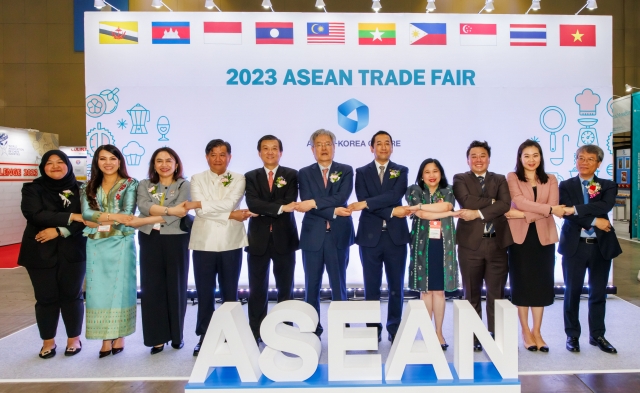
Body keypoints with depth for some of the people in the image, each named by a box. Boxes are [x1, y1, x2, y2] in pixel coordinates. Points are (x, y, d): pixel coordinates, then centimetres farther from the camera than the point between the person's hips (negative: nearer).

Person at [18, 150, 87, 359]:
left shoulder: (80, 189, 4)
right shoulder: (33, 188, 1)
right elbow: (34, 214, -15)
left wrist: (59, 230, -18)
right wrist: (71, 217, -18)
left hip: (73, 251, 0)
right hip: (41, 252, 0)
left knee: (72, 295, 6)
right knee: (46, 297, 7)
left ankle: (74, 338, 23)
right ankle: (48, 341, 24)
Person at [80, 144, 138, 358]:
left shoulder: (130, 184, 0)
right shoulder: (89, 187, 10)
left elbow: (127, 214, -11)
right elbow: (86, 214, -6)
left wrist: (98, 219, -11)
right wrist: (113, 216, -18)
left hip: (121, 244, -3)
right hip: (96, 245, 3)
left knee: (119, 288, 1)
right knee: (98, 289, 4)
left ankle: (119, 336, 13)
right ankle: (106, 338, 13)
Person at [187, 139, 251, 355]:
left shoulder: (238, 179, 5)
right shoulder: (197, 179, 5)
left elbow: (229, 203, -13)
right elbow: (201, 212, -9)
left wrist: (198, 203, -13)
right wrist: (231, 215, -14)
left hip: (230, 243, 0)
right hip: (204, 243, 0)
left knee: (230, 292, 9)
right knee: (204, 293, 6)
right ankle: (204, 337, 20)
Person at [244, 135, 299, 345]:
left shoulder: (291, 175, 3)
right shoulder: (251, 176, 7)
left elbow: (290, 202, -12)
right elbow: (252, 203, -11)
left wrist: (263, 210, -14)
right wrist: (279, 208, -20)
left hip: (284, 239, -1)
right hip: (258, 239, 1)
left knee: (285, 288, 8)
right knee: (257, 289, 7)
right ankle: (255, 334, 19)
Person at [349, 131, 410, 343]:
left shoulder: (401, 171, 7)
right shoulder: (362, 172, 7)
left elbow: (395, 195, -12)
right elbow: (363, 200, -7)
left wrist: (366, 203, -19)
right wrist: (391, 212, -15)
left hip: (396, 236, 0)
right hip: (370, 236, 0)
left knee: (396, 287, 8)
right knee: (371, 288, 6)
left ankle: (395, 329, 21)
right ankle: (373, 330, 19)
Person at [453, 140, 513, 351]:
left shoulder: (500, 180, 11)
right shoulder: (460, 179, 5)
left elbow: (506, 205, -8)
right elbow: (466, 201, -14)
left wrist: (478, 212, -16)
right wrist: (492, 201, -7)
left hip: (497, 243, 2)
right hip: (470, 243, -1)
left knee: (496, 293, 6)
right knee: (472, 294, 6)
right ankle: (473, 338, 17)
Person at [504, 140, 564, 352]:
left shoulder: (551, 180, 9)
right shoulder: (512, 177, 2)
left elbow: (553, 208, -5)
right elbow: (520, 202, -13)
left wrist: (524, 214, -15)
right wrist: (549, 209, -18)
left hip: (544, 236, 3)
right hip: (520, 236, -2)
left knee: (542, 283, 5)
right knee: (522, 283, 3)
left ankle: (537, 331, 16)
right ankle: (525, 332, 14)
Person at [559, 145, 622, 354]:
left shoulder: (608, 186, 6)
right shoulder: (566, 186, 3)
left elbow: (605, 206, -16)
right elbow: (569, 214, -11)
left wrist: (575, 209, -22)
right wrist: (594, 221, -17)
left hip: (601, 246, 2)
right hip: (574, 245, -1)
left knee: (598, 292, 11)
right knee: (572, 292, 5)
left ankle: (597, 335, 25)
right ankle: (572, 335, 18)